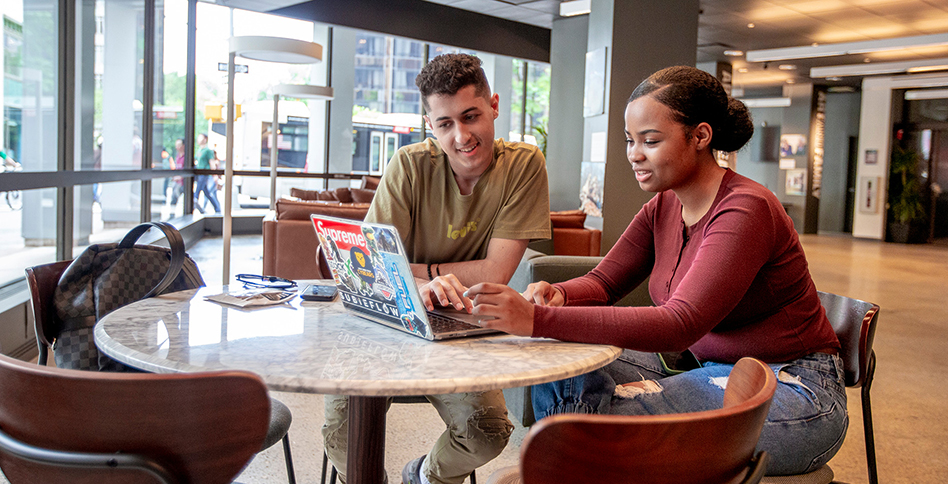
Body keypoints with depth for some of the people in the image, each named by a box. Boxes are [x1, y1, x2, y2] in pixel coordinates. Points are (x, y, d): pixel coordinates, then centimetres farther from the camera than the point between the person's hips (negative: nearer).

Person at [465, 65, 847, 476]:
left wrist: (540, 321, -40)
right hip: (713, 372, 7)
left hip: (793, 392, -7)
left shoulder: (746, 210, -22)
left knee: (601, 409, -23)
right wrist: (557, 296, -22)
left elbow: (680, 324, -33)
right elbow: (601, 283, 4)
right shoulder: (663, 209, 4)